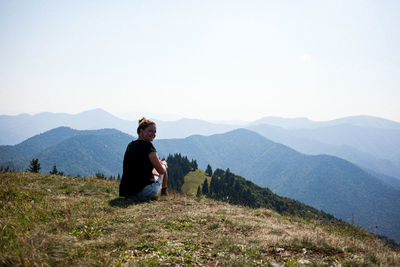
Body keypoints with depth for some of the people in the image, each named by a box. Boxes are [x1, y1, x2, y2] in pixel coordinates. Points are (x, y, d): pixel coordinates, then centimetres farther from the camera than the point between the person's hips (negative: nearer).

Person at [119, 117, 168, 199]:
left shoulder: (130, 145, 13)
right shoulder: (147, 145, -10)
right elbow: (161, 171, -4)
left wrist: (158, 162, 27)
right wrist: (163, 165, 19)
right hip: (144, 191, -8)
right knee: (163, 168, 22)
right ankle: (164, 194, 36)